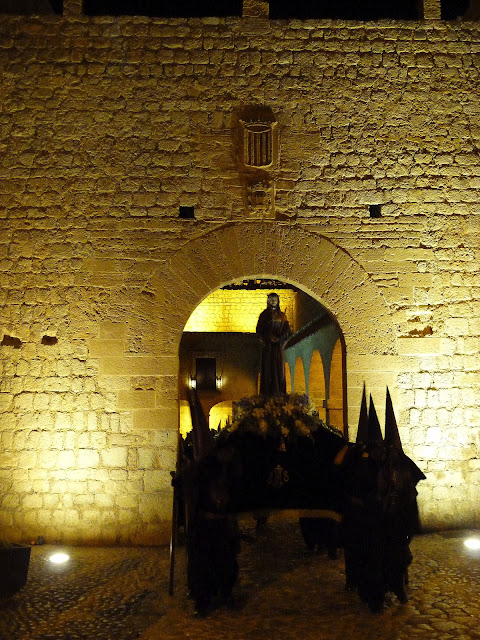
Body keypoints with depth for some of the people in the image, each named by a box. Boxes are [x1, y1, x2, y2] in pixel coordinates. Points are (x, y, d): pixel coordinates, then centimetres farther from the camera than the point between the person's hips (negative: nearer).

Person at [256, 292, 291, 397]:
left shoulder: (282, 315, 8)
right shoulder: (264, 315, 5)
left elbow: (286, 330, 3)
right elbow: (259, 330, 0)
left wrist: (279, 339, -14)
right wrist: (269, 337, -13)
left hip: (278, 345, 1)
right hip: (267, 345, -1)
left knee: (279, 367, -1)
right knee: (267, 367, -2)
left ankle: (279, 391, 5)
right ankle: (267, 392, 1)